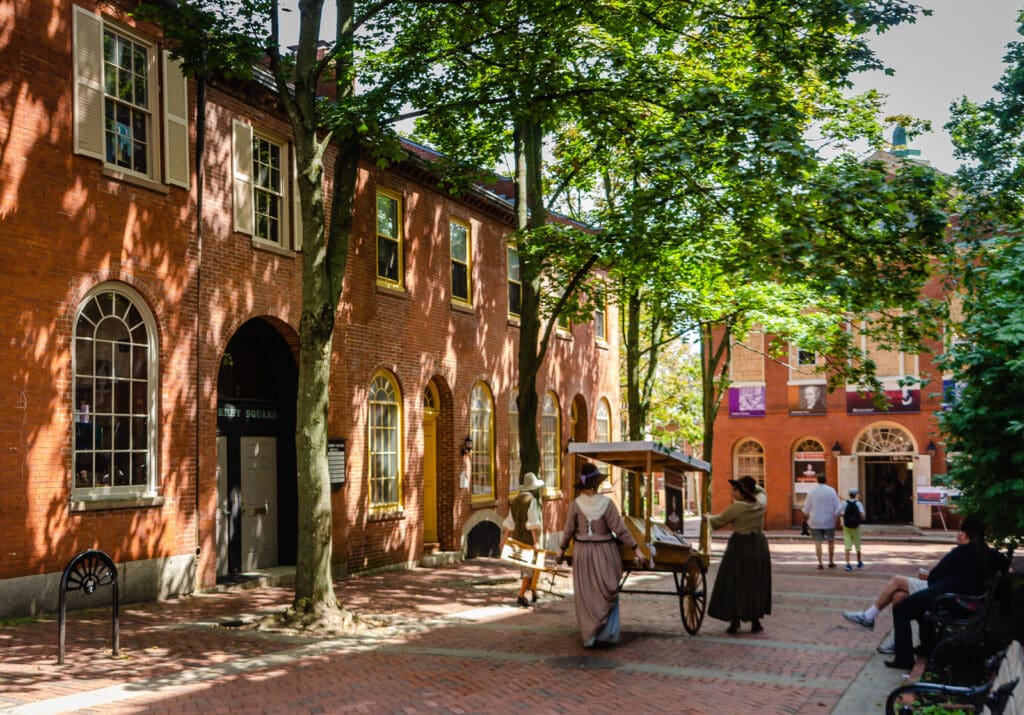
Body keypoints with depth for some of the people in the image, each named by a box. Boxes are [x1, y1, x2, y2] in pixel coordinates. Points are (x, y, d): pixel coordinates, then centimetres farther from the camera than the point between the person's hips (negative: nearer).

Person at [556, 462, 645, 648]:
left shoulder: (576, 504, -7)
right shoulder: (607, 503, -12)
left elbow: (568, 530, 0)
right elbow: (620, 530, -10)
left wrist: (561, 549, 15)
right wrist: (636, 549, -3)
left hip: (583, 553, 1)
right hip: (605, 553, -1)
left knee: (586, 595, 10)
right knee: (607, 594, 9)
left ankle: (590, 635, 11)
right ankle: (607, 633, 6)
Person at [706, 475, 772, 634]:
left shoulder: (735, 508, -15)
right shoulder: (761, 503, 0)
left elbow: (717, 522, -3)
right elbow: (760, 491, 26)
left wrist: (708, 517, 16)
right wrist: (749, 485, 13)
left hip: (740, 546, -5)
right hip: (759, 545, 5)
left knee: (734, 583, 6)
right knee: (756, 584, 14)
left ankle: (734, 621, 6)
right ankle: (755, 621, 16)